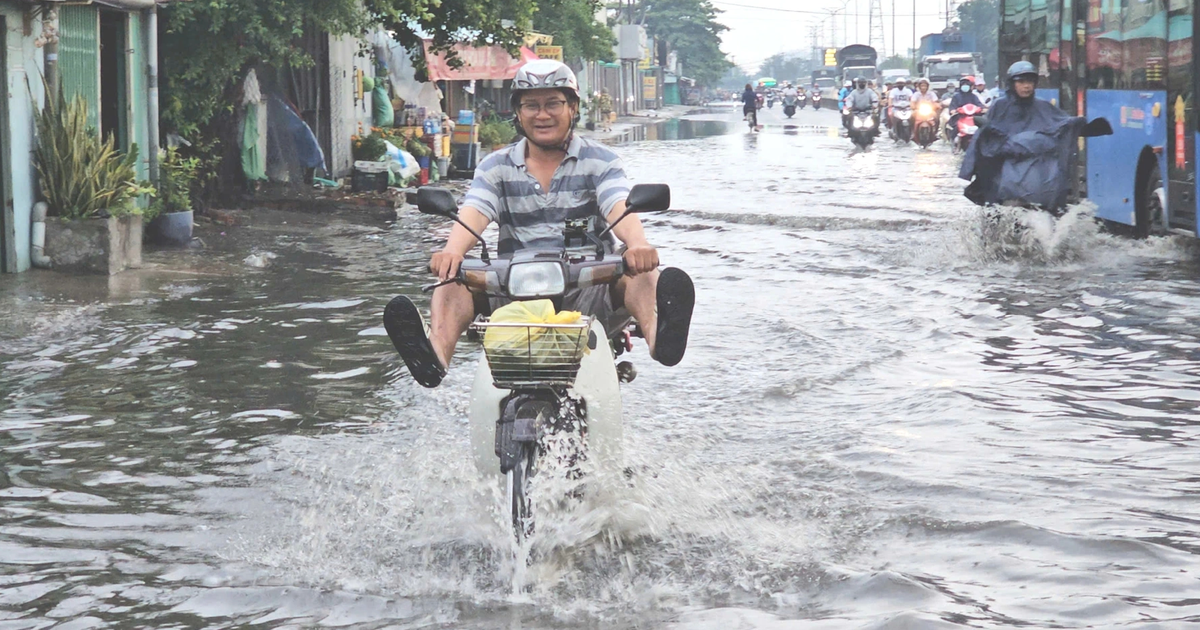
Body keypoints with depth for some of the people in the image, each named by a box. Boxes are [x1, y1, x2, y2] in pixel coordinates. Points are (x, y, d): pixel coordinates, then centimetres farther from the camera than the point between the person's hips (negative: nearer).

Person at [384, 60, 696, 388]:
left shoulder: (599, 160, 9)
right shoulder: (496, 166, 13)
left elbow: (619, 209, -9)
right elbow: (473, 213, -4)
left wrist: (638, 245, -34)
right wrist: (452, 251, -29)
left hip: (588, 285, -1)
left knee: (640, 272, -31)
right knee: (454, 278, -25)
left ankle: (657, 335, -64)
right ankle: (437, 351, -55)